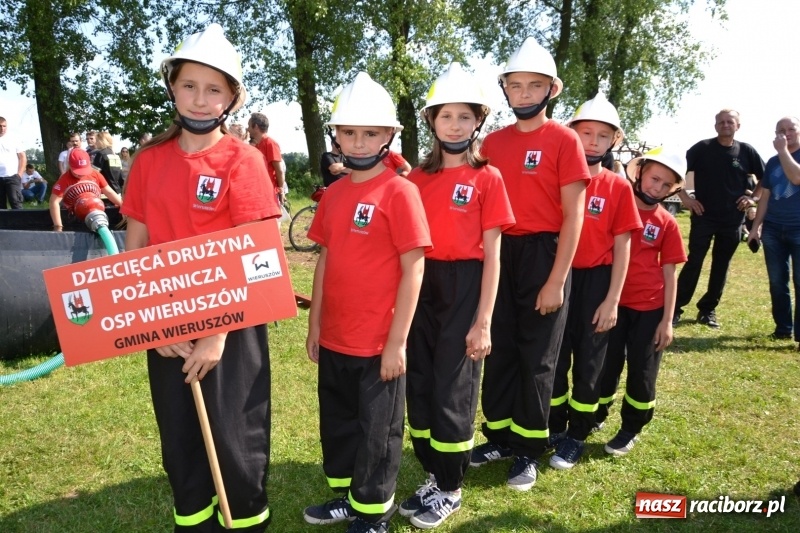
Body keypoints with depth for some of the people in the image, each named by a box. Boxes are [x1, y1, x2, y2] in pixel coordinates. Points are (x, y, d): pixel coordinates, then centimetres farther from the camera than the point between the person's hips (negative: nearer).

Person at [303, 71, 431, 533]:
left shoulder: (400, 191, -12)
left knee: (377, 430, 10)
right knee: (338, 423, 21)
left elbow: (413, 269, -14)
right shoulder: (333, 193, 7)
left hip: (379, 342, -6)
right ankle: (347, 495, 42)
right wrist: (315, 324, 12)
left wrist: (397, 341, -14)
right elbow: (326, 260, 13)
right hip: (335, 339, 7)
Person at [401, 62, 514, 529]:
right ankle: (434, 476, 31)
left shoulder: (488, 178, -3)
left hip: (464, 290, -4)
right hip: (421, 288, 5)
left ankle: (450, 490, 22)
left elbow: (492, 254, -6)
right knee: (419, 387, 11)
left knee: (452, 390, 3)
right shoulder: (418, 178, 8)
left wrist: (483, 321, -10)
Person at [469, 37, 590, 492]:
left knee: (536, 357, 5)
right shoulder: (494, 142, 8)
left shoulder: (564, 140, -6)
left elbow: (573, 216, -10)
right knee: (500, 350, 12)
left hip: (543, 254, -4)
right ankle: (500, 436, 29)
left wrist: (556, 281, -14)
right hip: (500, 254, 5)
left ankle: (529, 450, 21)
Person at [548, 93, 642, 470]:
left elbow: (622, 247, -1)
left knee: (588, 361, 9)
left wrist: (612, 300, -6)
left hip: (596, 281, 0)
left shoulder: (618, 188, -2)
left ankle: (576, 437, 24)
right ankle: (554, 428, 29)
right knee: (555, 357, 10)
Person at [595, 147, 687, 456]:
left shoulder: (666, 223, 0)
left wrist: (668, 320, -2)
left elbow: (669, 273, 2)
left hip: (649, 308, 1)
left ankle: (631, 429, 26)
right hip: (613, 302, 0)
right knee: (606, 365, 9)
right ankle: (595, 418, 30)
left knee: (643, 372, 8)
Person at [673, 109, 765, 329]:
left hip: (732, 220, 3)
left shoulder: (746, 151, 3)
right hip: (703, 217, -3)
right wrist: (685, 198, -9)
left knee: (721, 267, 9)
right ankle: (675, 308, 1)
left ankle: (708, 309, 19)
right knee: (693, 263, -5)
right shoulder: (702, 148, -5)